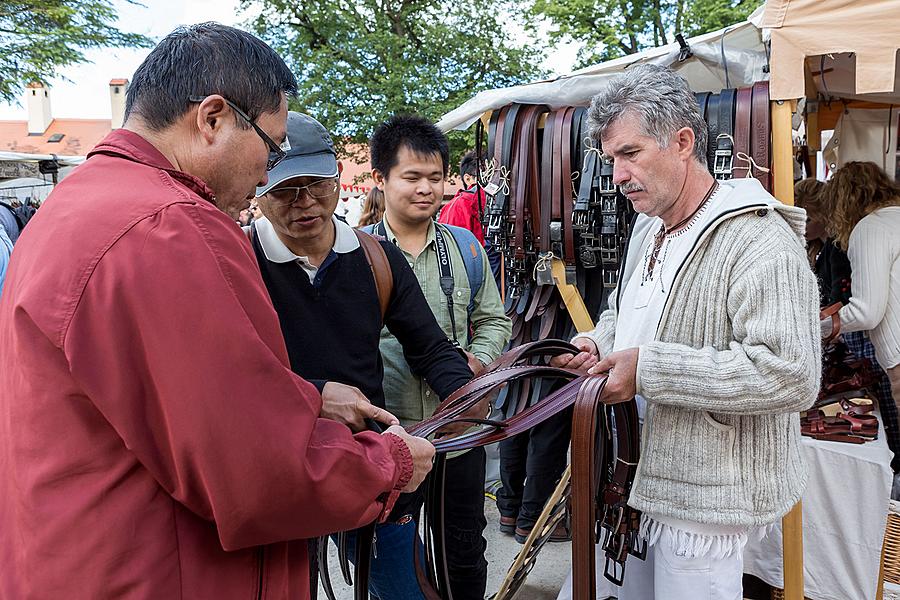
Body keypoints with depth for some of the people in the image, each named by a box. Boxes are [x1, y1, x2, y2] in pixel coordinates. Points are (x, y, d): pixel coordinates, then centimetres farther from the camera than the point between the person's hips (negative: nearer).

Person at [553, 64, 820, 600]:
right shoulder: (648, 226, 11)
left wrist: (649, 370, -27)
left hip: (703, 498, -8)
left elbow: (792, 374, -30)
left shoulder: (759, 240, -21)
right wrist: (596, 344, 2)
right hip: (641, 476, 9)